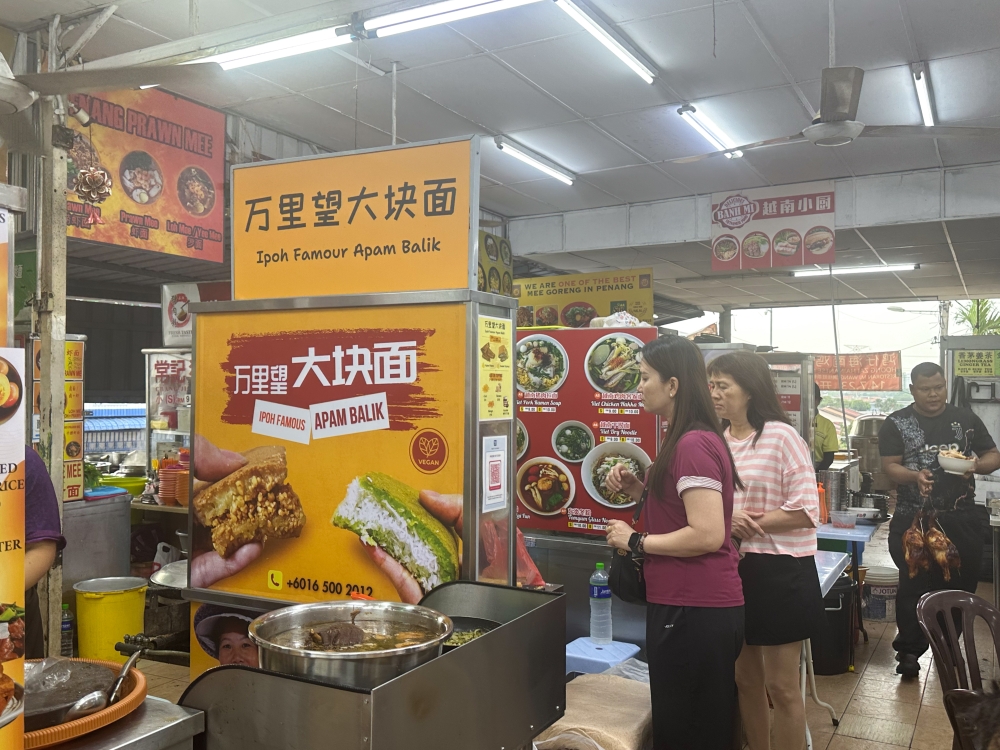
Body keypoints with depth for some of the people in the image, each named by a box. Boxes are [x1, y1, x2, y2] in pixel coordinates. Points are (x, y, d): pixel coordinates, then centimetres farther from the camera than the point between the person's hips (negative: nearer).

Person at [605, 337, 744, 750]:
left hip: (693, 612, -10)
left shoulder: (692, 445, -20)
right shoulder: (696, 438, 12)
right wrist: (635, 488, 5)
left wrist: (635, 541, -16)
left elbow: (708, 534, -26)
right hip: (706, 607, 10)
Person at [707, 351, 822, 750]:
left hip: (780, 571, -6)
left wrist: (749, 523, -17)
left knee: (780, 686, 6)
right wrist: (727, 519, -13)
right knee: (745, 678, 18)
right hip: (733, 568, 6)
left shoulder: (782, 437, -13)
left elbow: (806, 511, -16)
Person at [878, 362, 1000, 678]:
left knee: (961, 583, 9)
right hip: (914, 519, -2)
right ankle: (909, 650, 9)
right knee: (914, 584, 0)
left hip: (962, 519, 3)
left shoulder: (966, 419, 7)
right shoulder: (896, 423, 0)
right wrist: (915, 476, -25)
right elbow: (889, 465, -5)